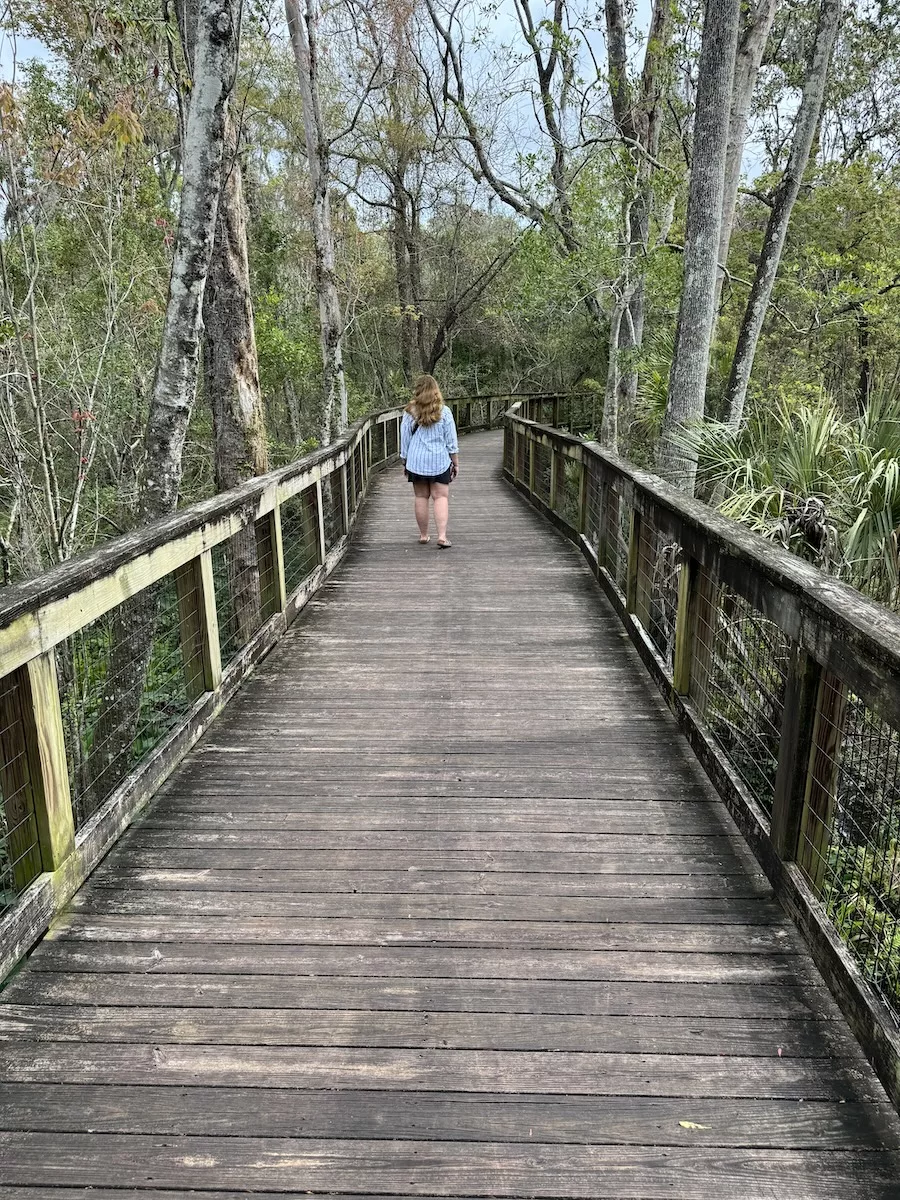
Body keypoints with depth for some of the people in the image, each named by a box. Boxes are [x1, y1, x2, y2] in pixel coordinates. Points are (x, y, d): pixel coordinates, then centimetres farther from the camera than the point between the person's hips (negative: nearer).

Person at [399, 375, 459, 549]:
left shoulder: (409, 413, -2)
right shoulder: (444, 412, -4)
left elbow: (404, 441, 4)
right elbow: (451, 441, -1)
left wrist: (405, 462, 15)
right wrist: (455, 463, 8)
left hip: (416, 461, 1)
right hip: (439, 461, -1)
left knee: (421, 497, 10)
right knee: (441, 497, 1)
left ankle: (423, 535, 18)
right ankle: (442, 536, -12)